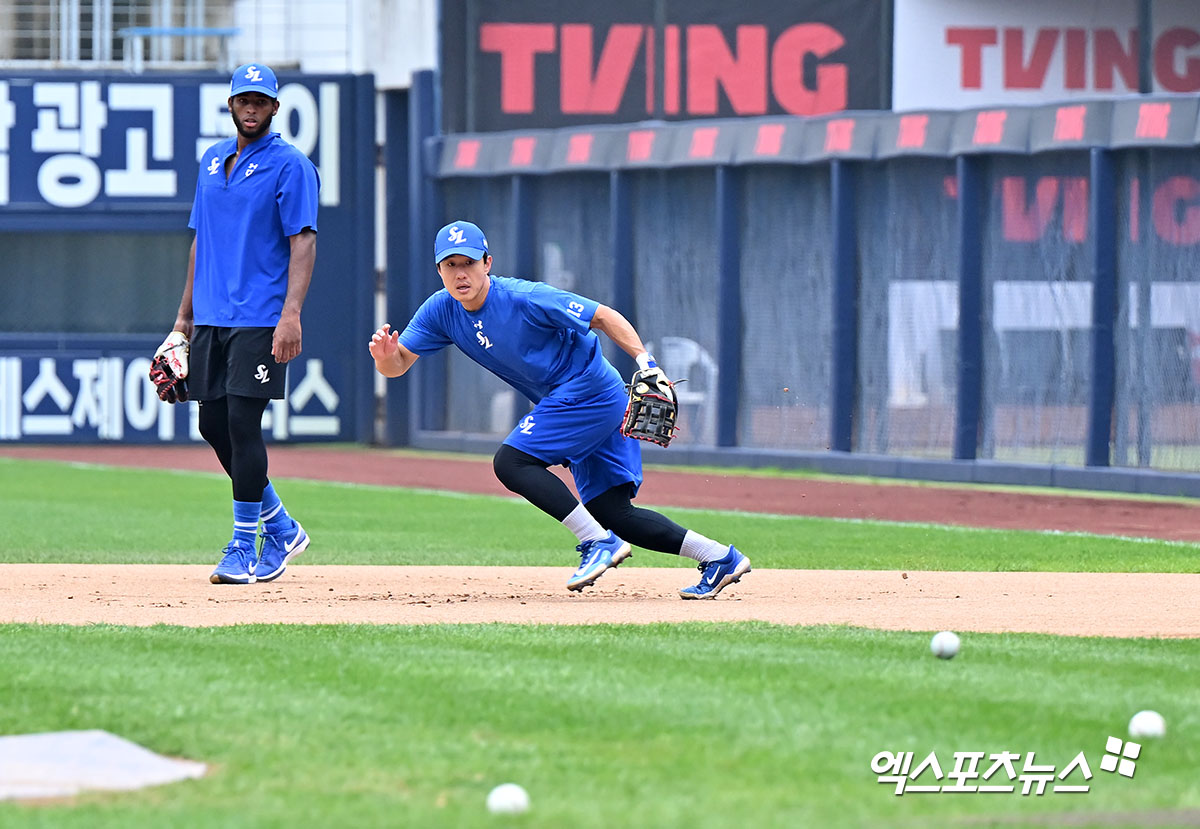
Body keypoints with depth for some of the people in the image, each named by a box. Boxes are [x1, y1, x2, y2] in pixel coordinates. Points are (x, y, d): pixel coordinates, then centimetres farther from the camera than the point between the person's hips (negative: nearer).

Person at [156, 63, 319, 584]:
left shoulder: (290, 166, -5)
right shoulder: (212, 162, 17)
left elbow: (302, 242, -12)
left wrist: (291, 314, -22)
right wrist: (184, 317, 18)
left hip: (261, 320, -7)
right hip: (211, 319, 7)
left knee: (243, 423, -11)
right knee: (213, 424, 8)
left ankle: (245, 550, -3)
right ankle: (280, 530, 21)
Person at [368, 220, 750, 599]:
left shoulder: (523, 298, -21)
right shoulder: (441, 311, 0)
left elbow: (602, 316, -16)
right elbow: (398, 365, -1)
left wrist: (645, 361, -26)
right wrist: (385, 354, -25)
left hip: (589, 390, -8)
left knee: (510, 462, -17)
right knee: (611, 512, 5)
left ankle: (598, 542, -13)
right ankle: (719, 558, 10)